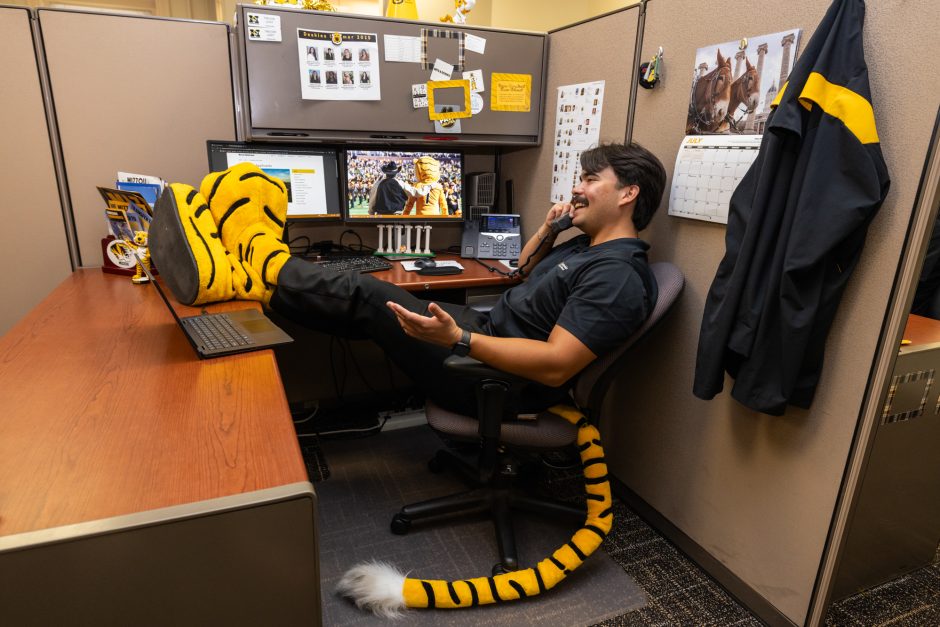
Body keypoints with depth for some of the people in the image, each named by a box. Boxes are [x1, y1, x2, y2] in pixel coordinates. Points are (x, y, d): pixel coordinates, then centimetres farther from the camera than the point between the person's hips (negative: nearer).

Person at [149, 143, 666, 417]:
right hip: (487, 331, 9)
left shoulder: (618, 277, -18)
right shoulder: (585, 248, 14)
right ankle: (243, 273, 6)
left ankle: (257, 269, 5)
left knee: (366, 298, -13)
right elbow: (524, 271, 30)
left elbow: (557, 366, -28)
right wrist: (548, 229, 12)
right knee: (368, 294, 0)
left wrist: (458, 340, -33)